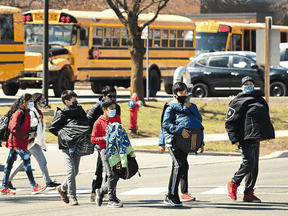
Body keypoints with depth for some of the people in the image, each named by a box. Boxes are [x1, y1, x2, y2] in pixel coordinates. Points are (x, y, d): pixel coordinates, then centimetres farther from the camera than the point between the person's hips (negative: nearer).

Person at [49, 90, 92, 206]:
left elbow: (86, 123, 22)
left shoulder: (79, 110, 14)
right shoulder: (61, 113, -2)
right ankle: (72, 197, -7)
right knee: (71, 171, -11)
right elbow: (52, 128, -1)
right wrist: (63, 135, -8)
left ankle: (62, 188, 32)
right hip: (67, 146, -6)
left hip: (78, 145, 6)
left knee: (75, 171, 10)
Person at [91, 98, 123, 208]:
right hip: (105, 149, -6)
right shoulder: (99, 122, -4)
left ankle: (101, 191, 26)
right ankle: (112, 200, -4)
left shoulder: (117, 118, 11)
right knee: (112, 175, -11)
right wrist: (104, 138, -17)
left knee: (116, 175, 5)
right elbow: (93, 139, -3)